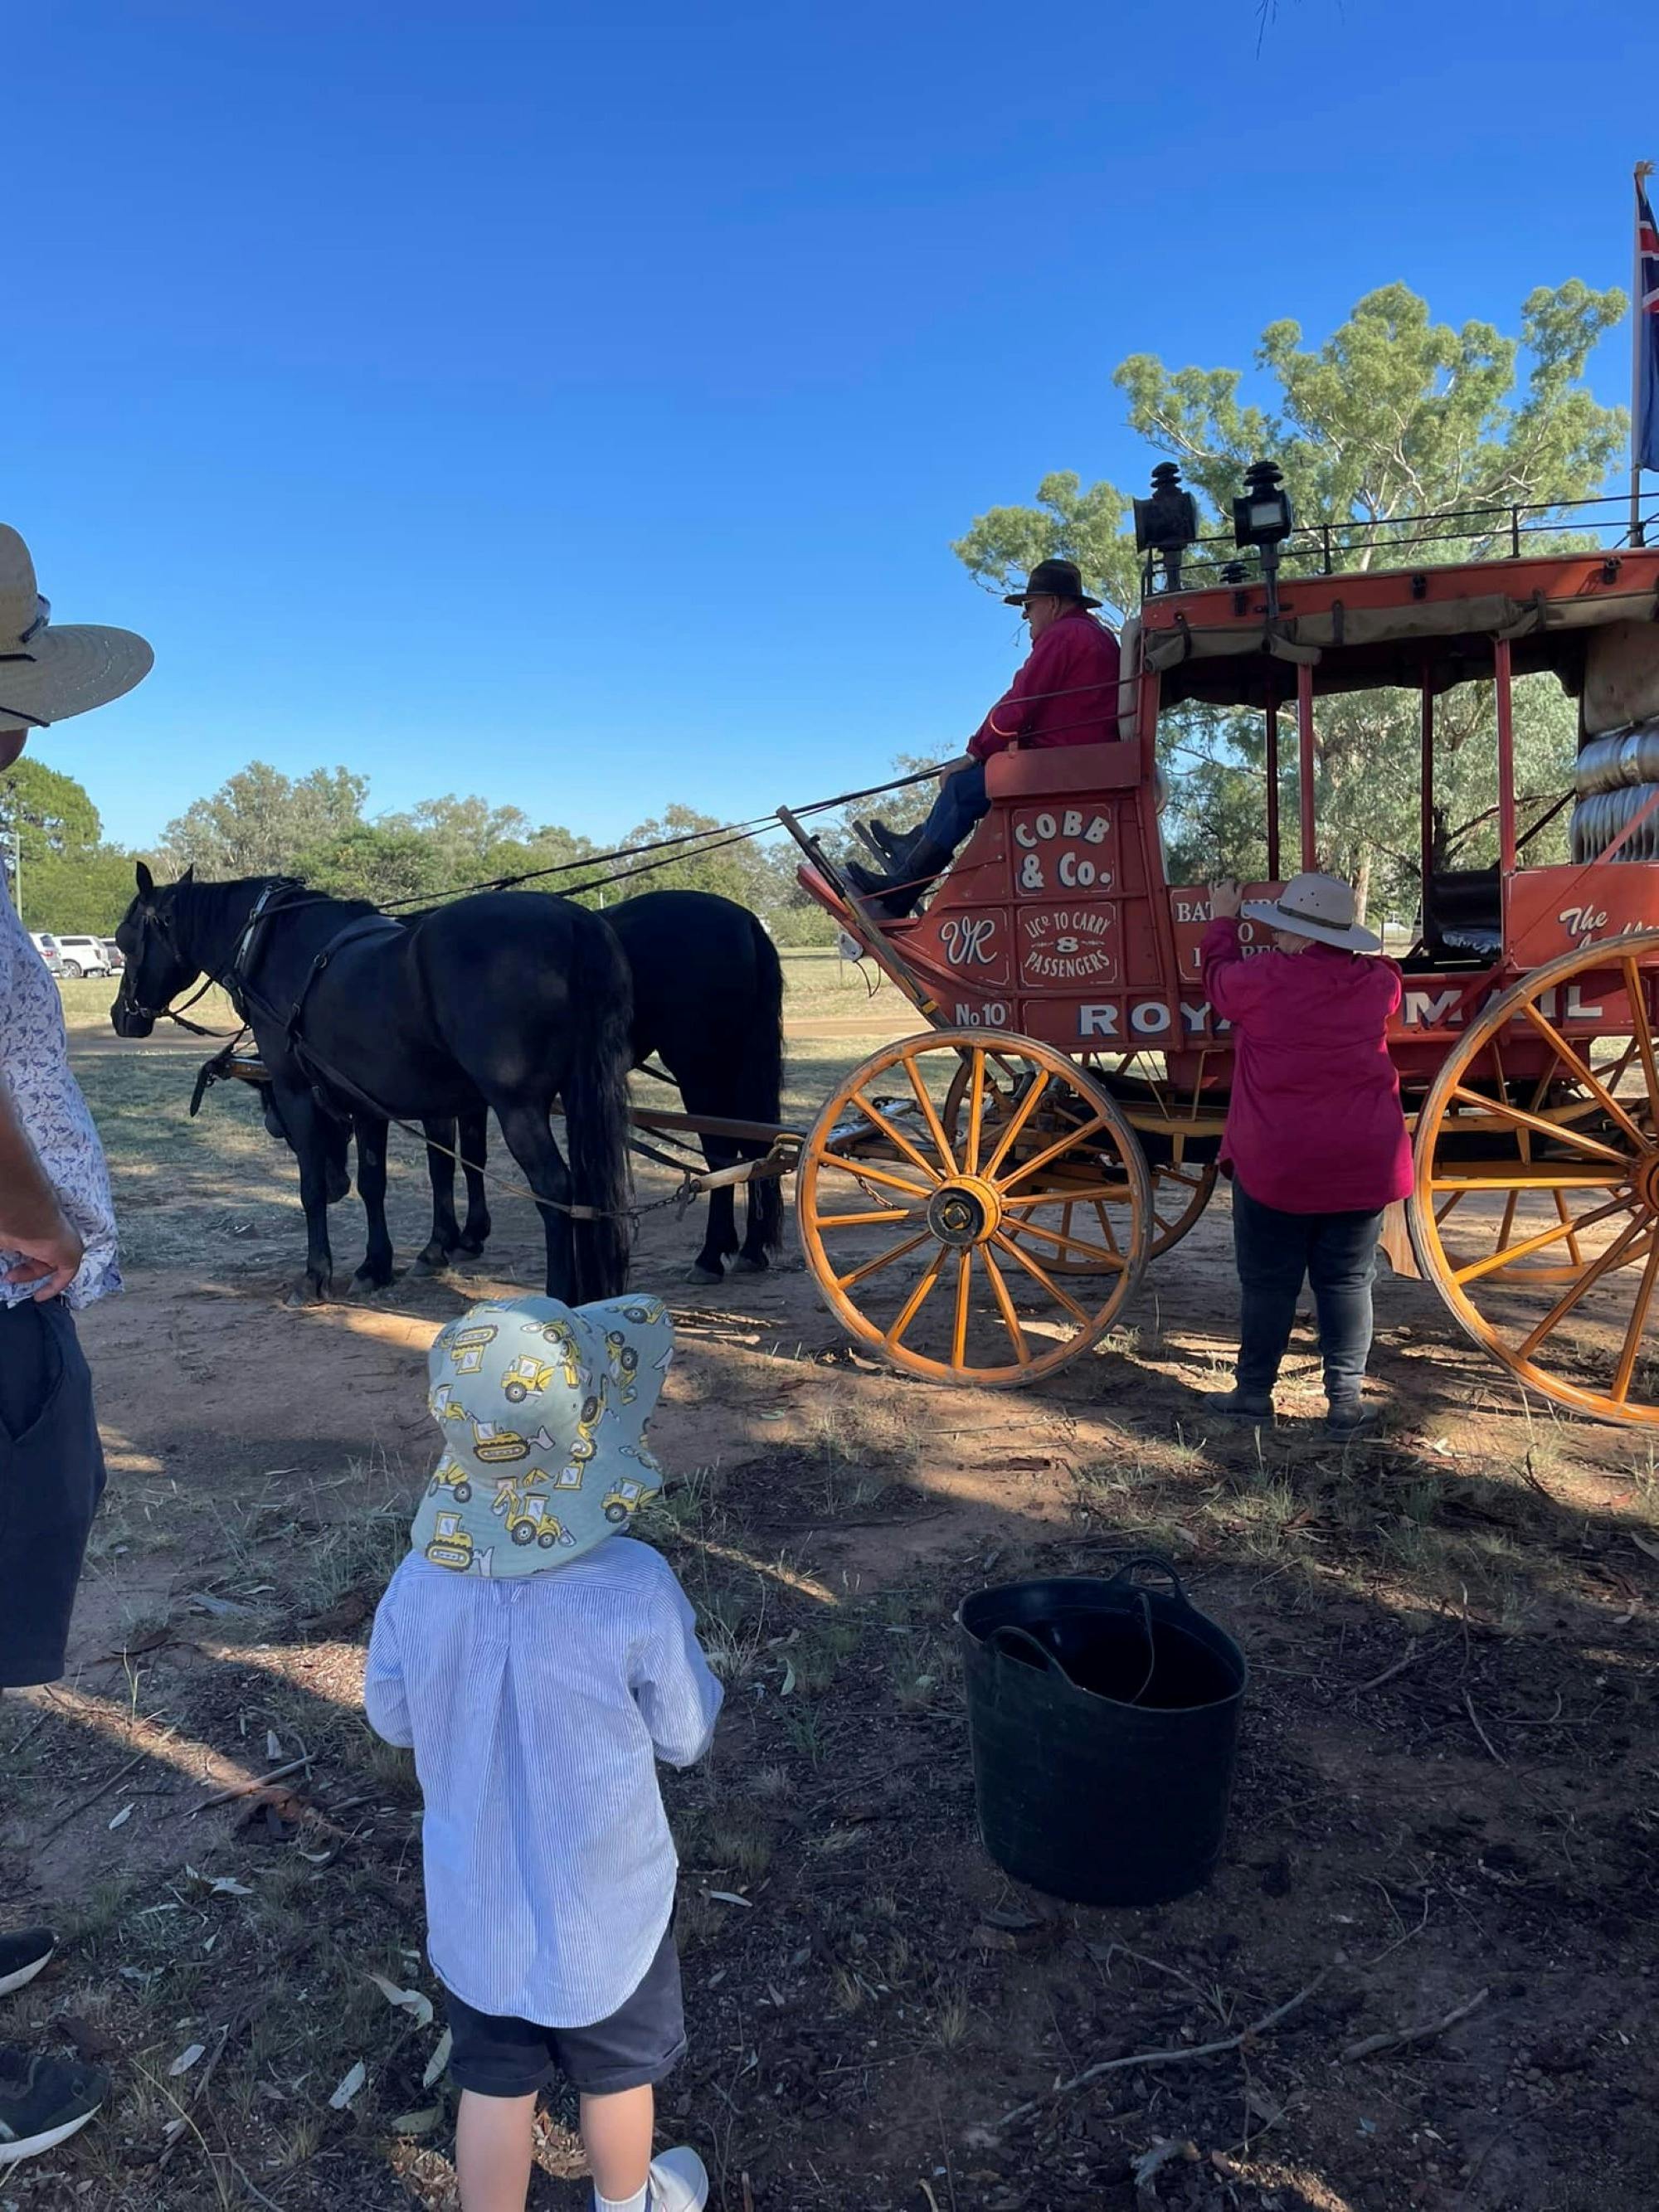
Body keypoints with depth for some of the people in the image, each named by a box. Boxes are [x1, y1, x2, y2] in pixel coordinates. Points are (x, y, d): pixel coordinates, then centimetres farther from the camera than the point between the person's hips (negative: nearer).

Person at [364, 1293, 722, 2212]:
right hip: (605, 1905, -1)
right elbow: (686, 1737, -15)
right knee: (617, 2077, 26)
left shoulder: (420, 1583, -22)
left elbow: (393, 1720, -3)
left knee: (494, 2085, 24)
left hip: (474, 1904, 2)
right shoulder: (635, 1590, -30)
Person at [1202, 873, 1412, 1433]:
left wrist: (1224, 920, 28)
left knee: (1267, 1282, 9)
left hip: (1275, 1164, -3)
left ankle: (1254, 1391, 19)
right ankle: (1346, 1398, 13)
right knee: (1347, 1281, 10)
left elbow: (1218, 974, 12)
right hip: (1362, 1163, 3)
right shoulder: (1377, 982, 0)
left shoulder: (1260, 979, -10)